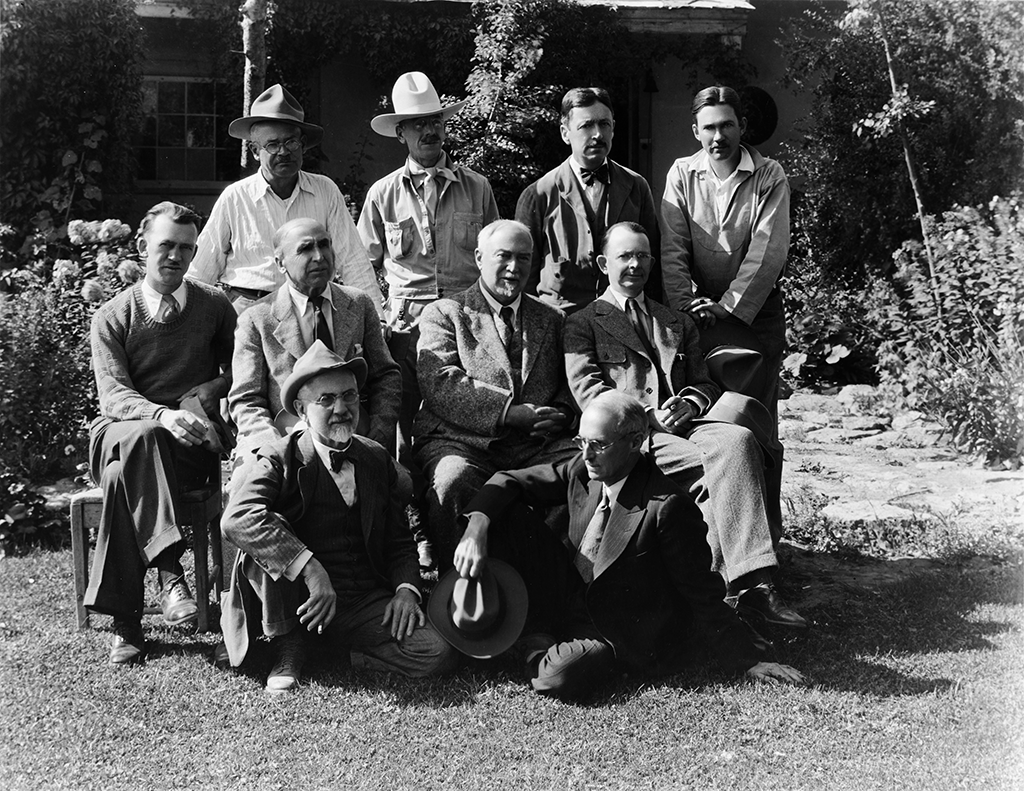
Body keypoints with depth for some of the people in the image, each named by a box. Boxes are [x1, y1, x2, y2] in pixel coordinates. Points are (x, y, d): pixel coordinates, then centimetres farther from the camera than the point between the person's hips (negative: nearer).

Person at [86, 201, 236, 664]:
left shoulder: (214, 307, 12)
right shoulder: (112, 317, 6)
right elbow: (114, 396, -7)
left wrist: (202, 394, -4)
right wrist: (162, 416, -29)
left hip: (190, 441, 0)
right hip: (122, 432, 0)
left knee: (125, 476, -34)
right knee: (139, 436, -38)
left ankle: (126, 623, -34)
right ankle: (169, 572, -42)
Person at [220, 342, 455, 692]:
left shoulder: (376, 459, 8)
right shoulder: (281, 458, -7)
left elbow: (398, 539, 14)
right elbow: (238, 517, -27)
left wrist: (406, 589, -7)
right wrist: (312, 570, -33)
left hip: (366, 603, 3)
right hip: (300, 598, -2)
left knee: (435, 652, -22)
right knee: (267, 532, -29)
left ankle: (356, 653, 8)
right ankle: (288, 649, -8)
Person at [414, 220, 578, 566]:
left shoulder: (552, 319, 24)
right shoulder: (444, 313, 10)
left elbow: (571, 381, 21)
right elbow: (439, 384, -5)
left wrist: (561, 413, -5)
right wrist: (511, 412, -15)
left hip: (537, 446, 3)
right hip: (463, 442, -3)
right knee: (453, 481, -35)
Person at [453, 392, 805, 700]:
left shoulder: (667, 508, -26)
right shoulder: (581, 472, -7)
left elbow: (704, 594, -18)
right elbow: (510, 483, 1)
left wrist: (749, 661, -14)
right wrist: (476, 530, -17)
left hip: (624, 634, -6)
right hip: (568, 597, 6)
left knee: (555, 678, -35)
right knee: (509, 513, -8)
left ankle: (540, 648, 1)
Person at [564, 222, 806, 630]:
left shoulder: (679, 323, 29)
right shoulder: (583, 323, 13)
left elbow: (704, 383, 22)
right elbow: (588, 391, 0)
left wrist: (688, 404, -2)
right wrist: (647, 416, -11)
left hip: (680, 425, 4)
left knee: (737, 438, -31)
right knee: (723, 462, -31)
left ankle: (750, 585, -34)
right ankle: (747, 585, -31)